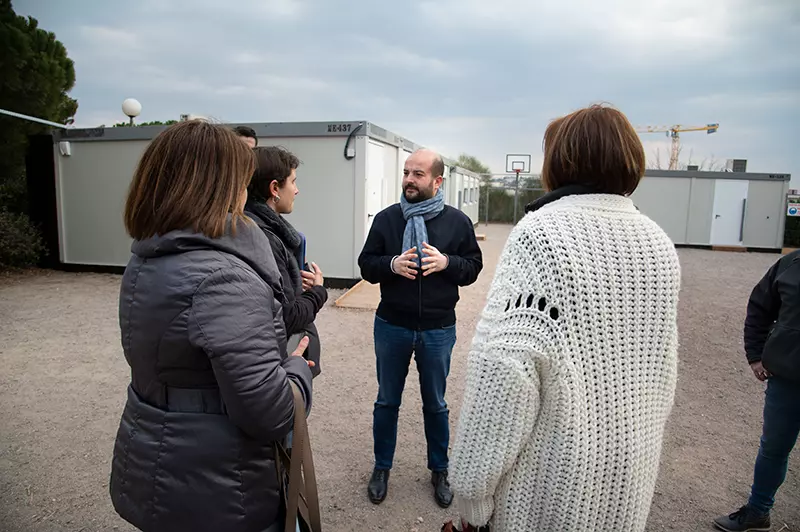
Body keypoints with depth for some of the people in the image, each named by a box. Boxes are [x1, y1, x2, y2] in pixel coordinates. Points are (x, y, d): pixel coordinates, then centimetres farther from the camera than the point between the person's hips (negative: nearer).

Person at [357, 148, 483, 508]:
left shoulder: (457, 221, -3)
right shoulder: (386, 218, -1)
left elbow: (473, 266, 1)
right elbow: (366, 264, 2)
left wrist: (447, 262, -19)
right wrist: (391, 265, -19)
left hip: (438, 329, -1)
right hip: (391, 326, 1)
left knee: (436, 404, 15)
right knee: (387, 401, 15)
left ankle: (439, 471, 36)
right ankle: (381, 468, 35)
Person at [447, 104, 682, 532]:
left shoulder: (540, 233, -19)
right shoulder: (661, 244, 0)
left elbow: (505, 371, -25)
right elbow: (662, 373, 7)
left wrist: (473, 496, -17)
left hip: (549, 487, -6)